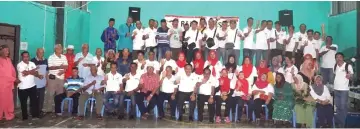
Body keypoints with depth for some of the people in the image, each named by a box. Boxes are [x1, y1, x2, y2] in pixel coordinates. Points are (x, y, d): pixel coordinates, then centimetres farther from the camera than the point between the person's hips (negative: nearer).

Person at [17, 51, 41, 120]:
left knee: (34, 101, 6)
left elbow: (36, 73, 1)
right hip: (23, 87, -4)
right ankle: (25, 117, 18)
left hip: (32, 86, 4)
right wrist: (33, 71, -11)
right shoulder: (19, 65, -9)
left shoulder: (32, 64, 7)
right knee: (23, 103, 7)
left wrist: (39, 76, -20)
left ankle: (35, 115, 16)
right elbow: (24, 73, -22)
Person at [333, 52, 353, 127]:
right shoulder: (335, 66, 7)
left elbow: (351, 77, -10)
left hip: (344, 89, -5)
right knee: (337, 106, 14)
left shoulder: (348, 66, -10)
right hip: (336, 89, 5)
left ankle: (342, 123, 10)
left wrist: (349, 76, -33)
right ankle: (338, 121, 25)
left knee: (343, 107, 0)